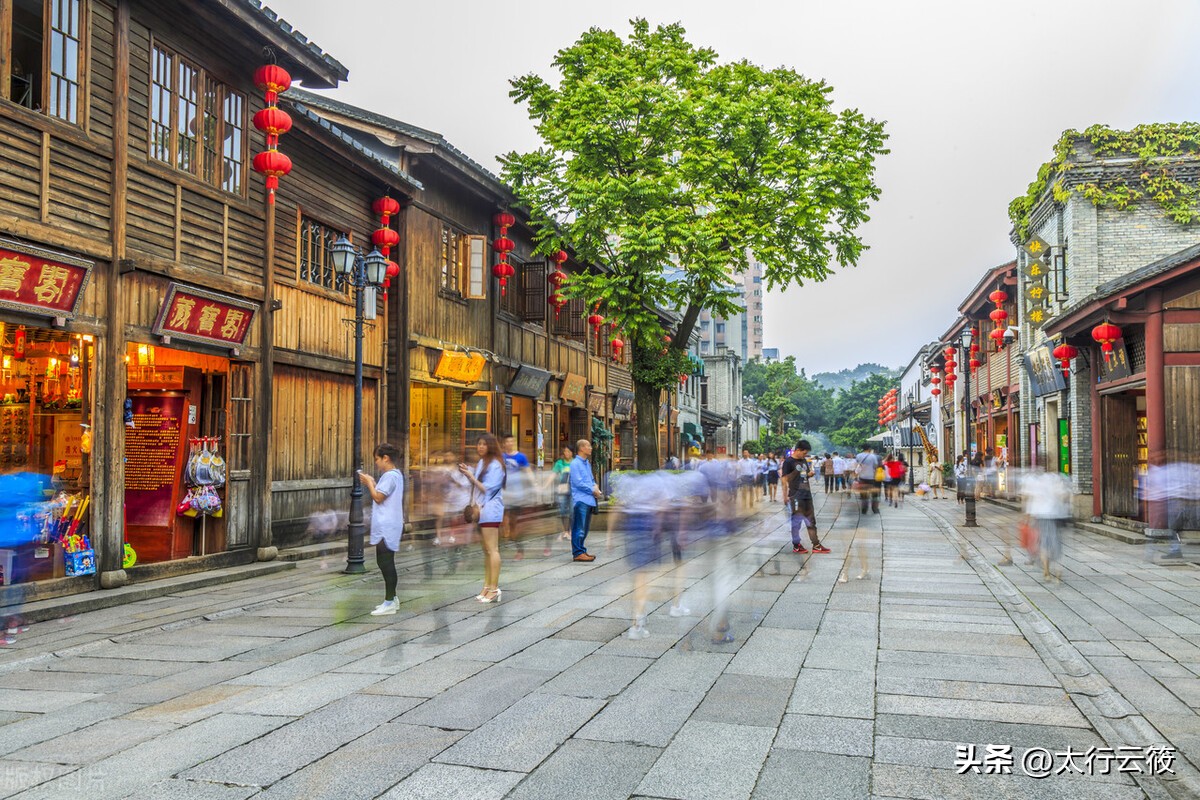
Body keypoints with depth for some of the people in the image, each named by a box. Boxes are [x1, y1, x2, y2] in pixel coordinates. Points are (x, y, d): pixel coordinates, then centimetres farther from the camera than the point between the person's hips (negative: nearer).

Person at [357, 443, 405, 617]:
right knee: (385, 562, 16)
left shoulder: (390, 476, -16)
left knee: (386, 563, -7)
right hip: (385, 526, 10)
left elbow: (378, 498, -17)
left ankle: (389, 603, -3)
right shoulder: (395, 474, 16)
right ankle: (391, 598, 23)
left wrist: (369, 483, -6)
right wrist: (372, 483, 9)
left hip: (386, 528, -10)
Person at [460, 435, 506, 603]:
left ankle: (494, 589, -7)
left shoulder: (495, 465, -12)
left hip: (490, 510, -10)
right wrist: (467, 472, 5)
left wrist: (470, 476, -14)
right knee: (486, 550, 12)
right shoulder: (482, 462, 15)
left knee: (492, 550, -8)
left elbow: (487, 489, -15)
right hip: (482, 510, 10)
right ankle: (487, 587, 18)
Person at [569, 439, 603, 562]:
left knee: (585, 528, 14)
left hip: (589, 500, 9)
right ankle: (578, 553, -4)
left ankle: (581, 550, 21)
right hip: (580, 499, -9)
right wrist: (593, 490, -11)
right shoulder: (575, 464, -10)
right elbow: (578, 483, -15)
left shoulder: (587, 464, 17)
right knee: (579, 528, -7)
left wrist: (595, 486, 5)